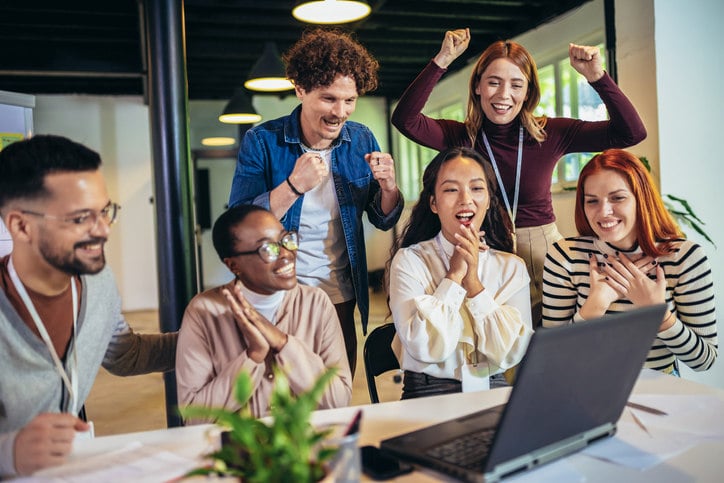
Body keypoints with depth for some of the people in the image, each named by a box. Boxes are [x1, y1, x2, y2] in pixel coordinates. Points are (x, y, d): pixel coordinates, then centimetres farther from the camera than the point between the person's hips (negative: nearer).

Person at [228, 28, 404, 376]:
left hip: (342, 300, 4)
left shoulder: (362, 141, 0)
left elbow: (384, 221, 7)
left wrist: (388, 186, -15)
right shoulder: (262, 141, -10)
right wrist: (293, 185, -29)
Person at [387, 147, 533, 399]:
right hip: (429, 393, -1)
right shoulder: (409, 261, -1)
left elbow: (511, 353, -4)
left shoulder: (512, 267, 7)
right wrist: (455, 275, -9)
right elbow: (425, 348, -13)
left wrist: (473, 281, -8)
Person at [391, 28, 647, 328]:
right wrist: (441, 61, -20)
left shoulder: (549, 134, 0)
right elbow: (404, 119, -16)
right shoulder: (462, 137, -1)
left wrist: (597, 76, -14)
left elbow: (631, 132, -4)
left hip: (543, 256, 1)